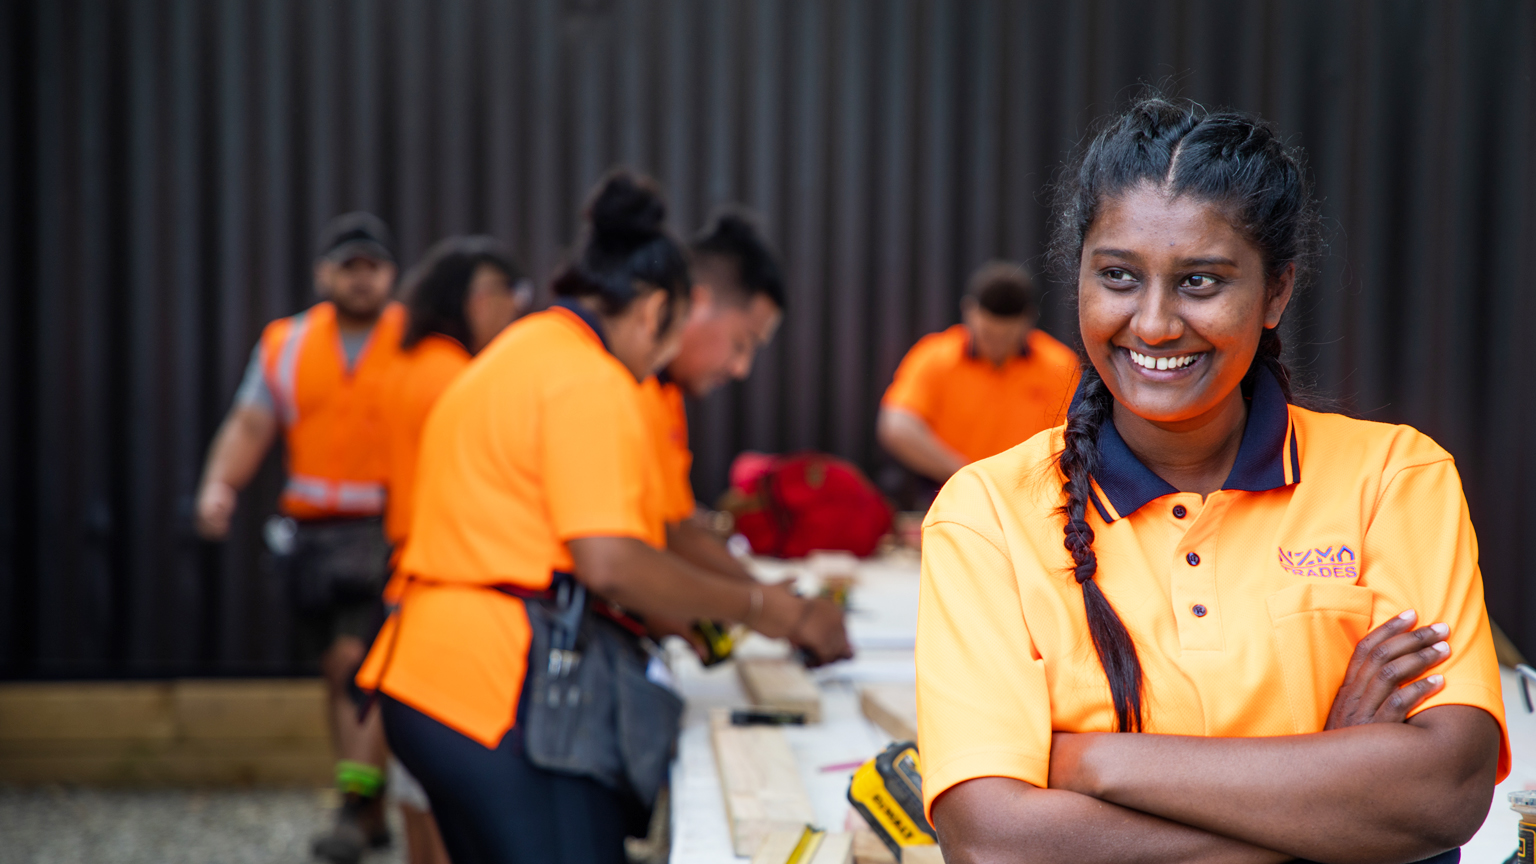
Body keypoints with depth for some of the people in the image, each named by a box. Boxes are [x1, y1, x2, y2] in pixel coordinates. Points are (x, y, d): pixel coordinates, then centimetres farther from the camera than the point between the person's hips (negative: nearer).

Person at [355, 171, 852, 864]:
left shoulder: (511, 357, 21)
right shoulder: (591, 381, -11)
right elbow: (608, 561, -20)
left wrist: (677, 615, 26)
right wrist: (760, 608, -10)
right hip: (505, 688, -10)